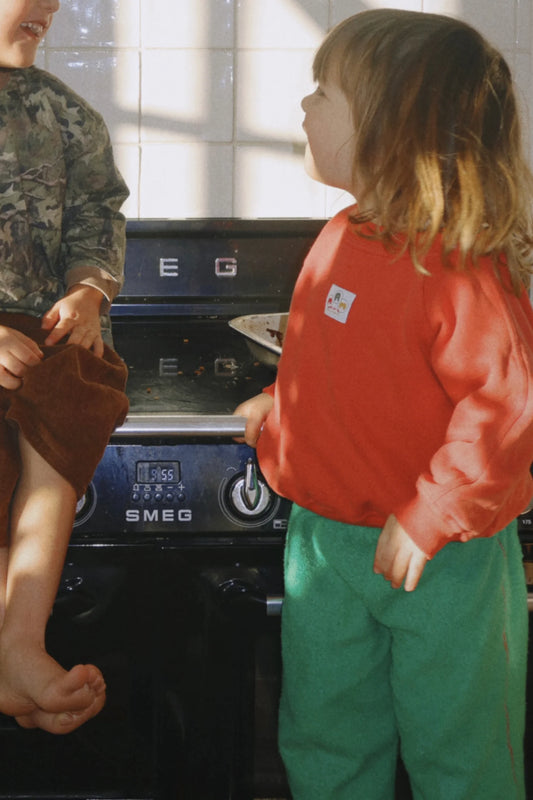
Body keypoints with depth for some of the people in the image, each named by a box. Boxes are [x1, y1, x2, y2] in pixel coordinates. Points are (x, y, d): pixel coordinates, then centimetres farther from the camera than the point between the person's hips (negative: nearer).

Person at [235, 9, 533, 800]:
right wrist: (285, 408, 20)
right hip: (324, 538, 8)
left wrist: (428, 518, -30)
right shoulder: (342, 238, 2)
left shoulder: (458, 268, -26)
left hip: (440, 561, -8)